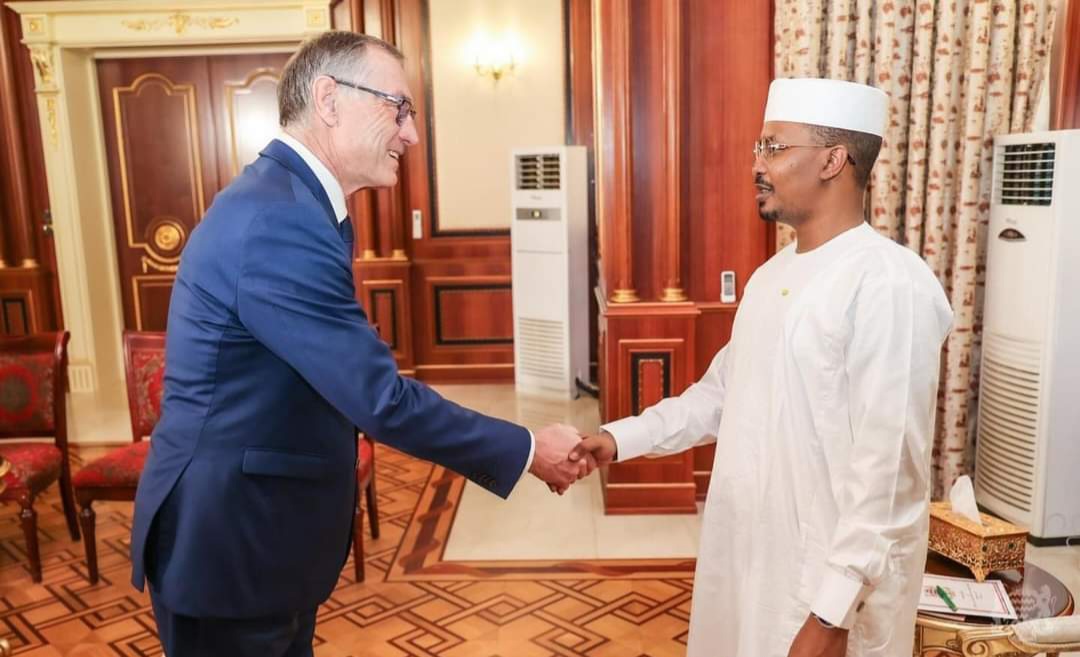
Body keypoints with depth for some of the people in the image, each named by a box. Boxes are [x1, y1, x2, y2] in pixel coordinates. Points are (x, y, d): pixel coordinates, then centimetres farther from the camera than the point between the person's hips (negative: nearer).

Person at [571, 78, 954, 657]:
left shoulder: (890, 285, -20)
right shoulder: (770, 276, 7)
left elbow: (890, 470, -22)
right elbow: (720, 393, 15)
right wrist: (622, 438, 5)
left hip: (829, 583, -8)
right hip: (747, 558, 8)